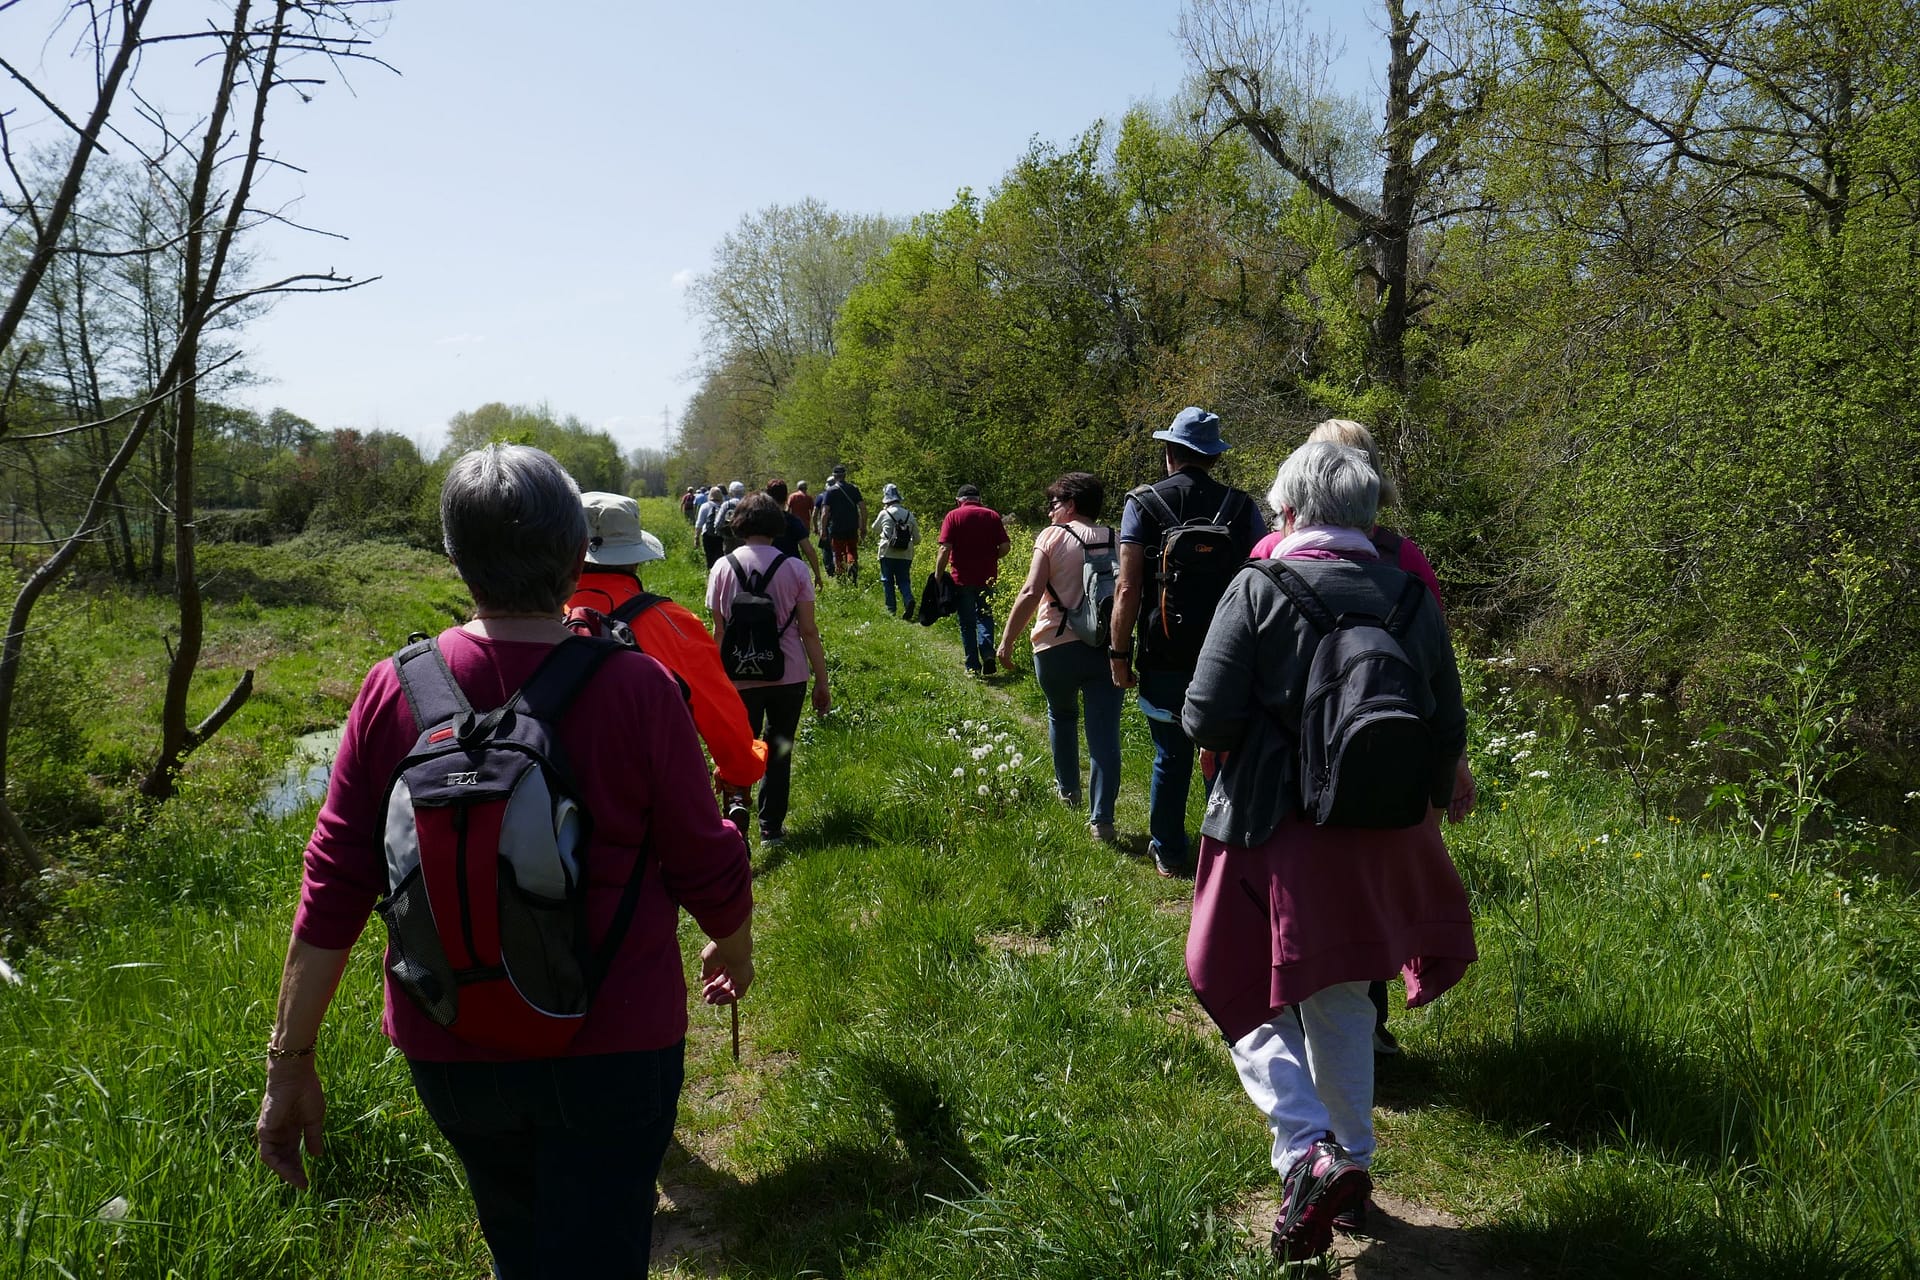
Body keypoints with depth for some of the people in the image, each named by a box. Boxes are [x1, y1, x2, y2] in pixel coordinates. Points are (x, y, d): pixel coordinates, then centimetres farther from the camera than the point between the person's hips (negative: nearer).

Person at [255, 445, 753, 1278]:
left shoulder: (393, 691, -10)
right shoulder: (635, 688, -18)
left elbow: (332, 886, -8)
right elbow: (708, 867, -10)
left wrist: (290, 1060, 2)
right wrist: (734, 949, 11)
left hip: (446, 1052, 4)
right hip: (610, 1048, -3)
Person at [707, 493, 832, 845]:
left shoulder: (723, 567, -3)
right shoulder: (794, 568, -5)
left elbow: (719, 631, 1)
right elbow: (808, 631, -4)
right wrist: (822, 682, 3)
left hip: (740, 678, 0)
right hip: (789, 676, 0)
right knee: (778, 752, 14)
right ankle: (771, 828, 20)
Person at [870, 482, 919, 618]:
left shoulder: (884, 514, -6)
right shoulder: (909, 515, 2)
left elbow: (875, 528, 15)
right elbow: (917, 539, 6)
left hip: (888, 554, -2)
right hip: (905, 555, 2)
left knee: (888, 581, 9)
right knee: (904, 581, 8)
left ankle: (891, 608, 9)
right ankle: (909, 600, -18)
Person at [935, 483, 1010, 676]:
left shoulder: (953, 516, -4)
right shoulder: (992, 516, 3)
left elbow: (945, 549, -13)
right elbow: (1005, 546, -1)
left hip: (962, 579, -2)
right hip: (987, 578, 2)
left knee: (967, 623, 8)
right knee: (985, 617, 18)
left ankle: (973, 666, 10)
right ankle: (987, 651, -6)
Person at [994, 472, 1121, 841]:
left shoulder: (1053, 536, -4)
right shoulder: (1116, 541, 8)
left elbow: (1031, 593, -13)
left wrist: (1007, 640, -6)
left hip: (1057, 648, -2)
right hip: (1107, 649, 2)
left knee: (1062, 715, 25)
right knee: (1105, 734, 0)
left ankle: (1068, 790, 37)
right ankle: (1102, 818, -4)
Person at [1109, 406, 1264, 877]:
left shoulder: (1142, 504, -4)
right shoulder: (1242, 506, 1)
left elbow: (1128, 589, -9)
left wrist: (1119, 652, -2)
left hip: (1164, 657, -1)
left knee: (1170, 755, 10)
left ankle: (1168, 852, 22)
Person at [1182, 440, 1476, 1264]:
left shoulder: (1259, 587, -12)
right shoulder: (1409, 597, 1)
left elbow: (1207, 719, -16)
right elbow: (1448, 728, 7)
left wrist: (1224, 740, 8)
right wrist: (1438, 794, 27)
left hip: (1274, 831, -5)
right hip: (1379, 839, 5)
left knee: (1250, 998, 8)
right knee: (1339, 1003, 21)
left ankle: (1309, 1153, -10)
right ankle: (1351, 1168, 32)